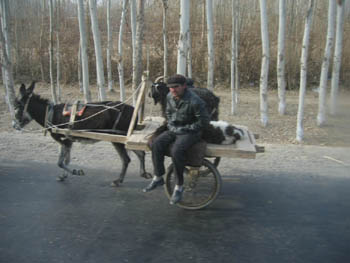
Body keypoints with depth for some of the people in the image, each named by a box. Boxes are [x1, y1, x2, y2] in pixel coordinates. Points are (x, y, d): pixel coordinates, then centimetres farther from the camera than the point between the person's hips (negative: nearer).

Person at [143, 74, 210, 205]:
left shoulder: (194, 101, -23)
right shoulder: (170, 96, 0)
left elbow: (204, 120, -17)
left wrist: (185, 129, -15)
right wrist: (170, 125, 2)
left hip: (190, 132, -7)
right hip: (174, 129, 7)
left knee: (176, 150, -32)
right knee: (157, 143, -16)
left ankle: (179, 186, -15)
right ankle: (158, 178, -3)